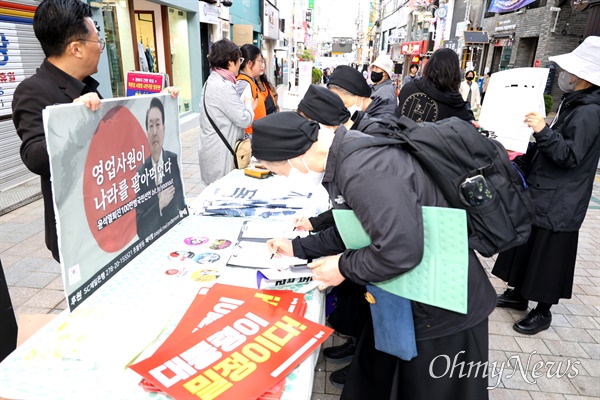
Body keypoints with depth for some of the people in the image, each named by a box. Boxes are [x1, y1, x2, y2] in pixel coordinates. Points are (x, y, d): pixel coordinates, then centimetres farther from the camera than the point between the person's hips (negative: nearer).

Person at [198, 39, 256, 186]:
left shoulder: (213, 81, 14)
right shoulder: (223, 87, -19)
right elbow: (244, 120, -16)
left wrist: (247, 106, 10)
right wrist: (249, 104, 2)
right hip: (220, 153, -10)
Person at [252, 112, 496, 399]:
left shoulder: (363, 168, -32)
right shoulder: (345, 154, 1)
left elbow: (401, 250, -36)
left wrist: (343, 267, -19)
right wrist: (298, 248, 12)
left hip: (444, 309, -9)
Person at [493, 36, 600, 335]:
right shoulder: (573, 105, 12)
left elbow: (570, 156, -24)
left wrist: (543, 131, -32)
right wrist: (521, 159, 12)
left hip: (557, 205, -10)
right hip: (540, 194, 10)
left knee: (547, 256, 3)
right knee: (525, 246, 18)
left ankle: (543, 312, 20)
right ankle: (519, 295, 35)